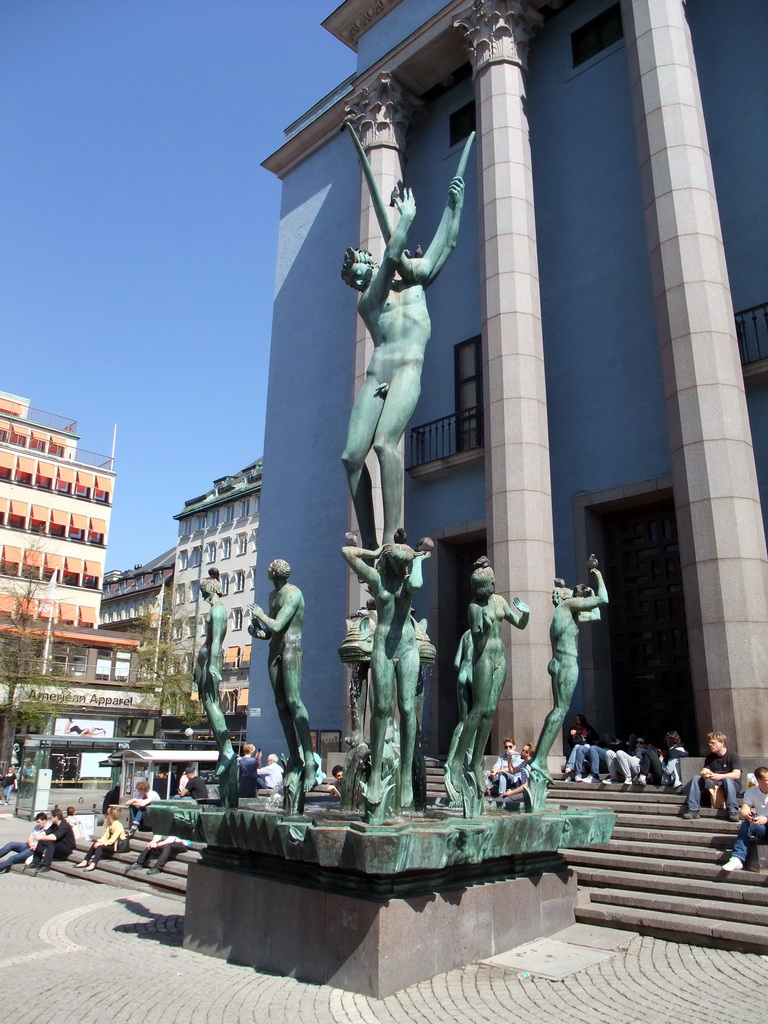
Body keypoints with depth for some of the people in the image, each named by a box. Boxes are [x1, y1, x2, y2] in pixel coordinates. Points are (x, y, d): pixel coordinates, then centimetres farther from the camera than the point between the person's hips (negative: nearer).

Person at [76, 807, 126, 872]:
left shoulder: (118, 825, -19)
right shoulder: (110, 825, 13)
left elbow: (112, 840, -23)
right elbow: (106, 836, 5)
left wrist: (102, 843, -23)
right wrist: (100, 841, -12)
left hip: (117, 846, -9)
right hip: (111, 844, 9)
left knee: (100, 847, -28)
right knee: (94, 844, -5)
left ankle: (92, 865, -39)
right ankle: (85, 862, -8)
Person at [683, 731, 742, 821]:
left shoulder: (733, 756, -6)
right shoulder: (710, 757, 13)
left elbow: (736, 775, -20)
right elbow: (704, 771, 2)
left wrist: (720, 776, -37)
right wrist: (704, 774, -26)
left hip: (733, 785, -5)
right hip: (714, 784, 5)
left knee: (727, 779, -37)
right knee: (696, 779, -16)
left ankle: (733, 812, -42)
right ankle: (693, 810, -24)